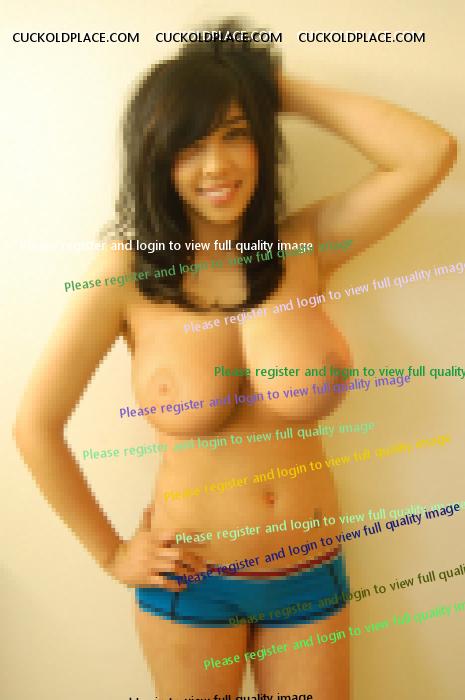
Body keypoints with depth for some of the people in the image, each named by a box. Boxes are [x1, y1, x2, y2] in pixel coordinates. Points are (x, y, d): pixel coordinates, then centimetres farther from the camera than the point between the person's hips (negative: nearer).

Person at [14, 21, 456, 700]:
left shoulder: (305, 245, -8)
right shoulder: (128, 273, -14)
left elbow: (431, 154, -20)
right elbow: (36, 425, -9)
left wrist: (288, 92, -11)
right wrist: (111, 553, -3)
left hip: (311, 574, 2)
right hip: (189, 580, -1)